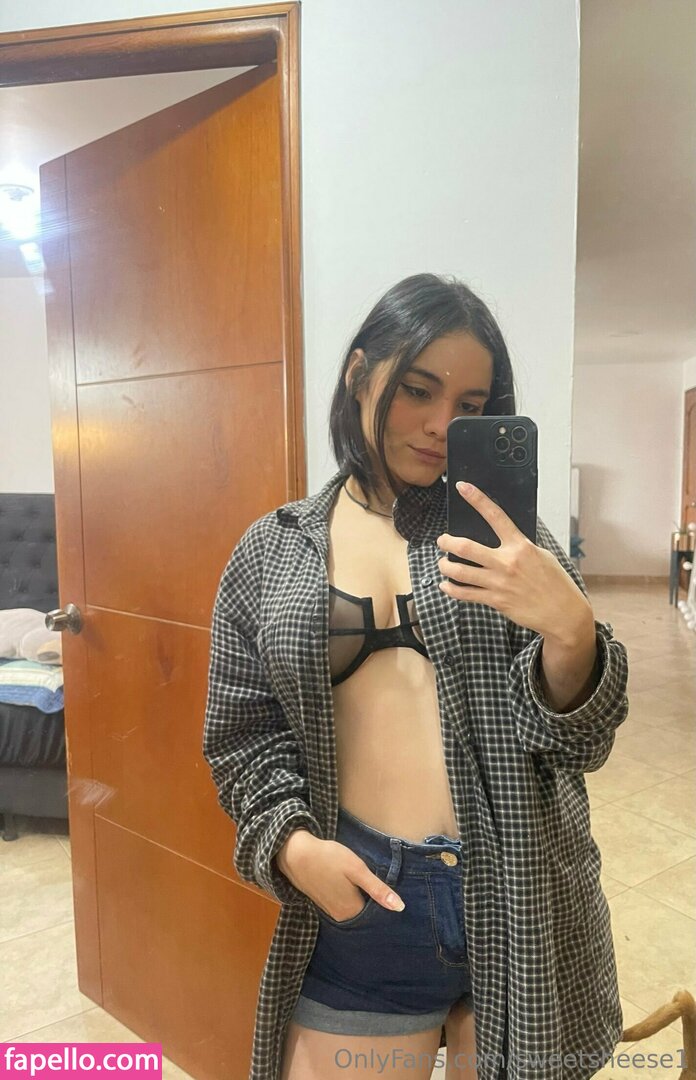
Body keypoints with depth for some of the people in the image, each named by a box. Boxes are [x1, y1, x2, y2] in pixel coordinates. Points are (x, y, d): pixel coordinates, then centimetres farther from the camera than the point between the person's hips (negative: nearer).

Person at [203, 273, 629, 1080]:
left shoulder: (502, 530, -2)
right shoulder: (269, 554, -1)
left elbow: (575, 743, -7)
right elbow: (241, 737, 3)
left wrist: (570, 627, -26)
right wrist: (292, 843, -14)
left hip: (519, 900, 1)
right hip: (362, 901, 0)